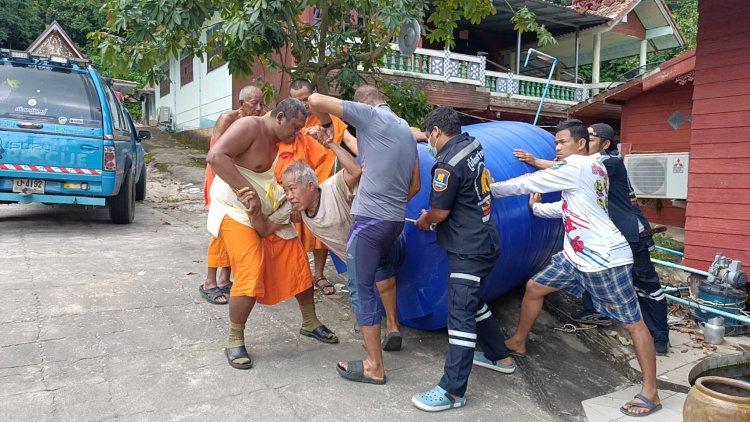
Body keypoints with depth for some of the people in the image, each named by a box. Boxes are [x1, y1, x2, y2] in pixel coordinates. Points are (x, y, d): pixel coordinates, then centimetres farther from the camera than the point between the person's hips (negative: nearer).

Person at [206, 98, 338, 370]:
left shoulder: (280, 141, 7)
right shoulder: (249, 127, -18)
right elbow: (216, 156, -31)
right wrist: (248, 193, -34)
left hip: (270, 214, 8)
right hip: (237, 212, -8)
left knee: (298, 264, 9)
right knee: (250, 274, -18)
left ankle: (310, 323, 27)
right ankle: (235, 341, 2)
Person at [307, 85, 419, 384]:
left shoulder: (369, 114, -4)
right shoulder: (406, 129, 18)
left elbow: (315, 100, -9)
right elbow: (415, 185, 19)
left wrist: (327, 125, 9)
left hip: (369, 218, -8)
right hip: (396, 219, 8)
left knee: (362, 289, 0)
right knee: (379, 267, 34)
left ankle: (374, 367, 7)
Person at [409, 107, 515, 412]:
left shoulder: (448, 164, -20)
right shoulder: (472, 145, 6)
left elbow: (439, 212, -13)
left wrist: (423, 221, 8)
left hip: (469, 250, -10)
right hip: (483, 241, 10)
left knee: (460, 313, -8)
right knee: (470, 302, 23)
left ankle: (452, 391, -3)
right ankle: (500, 356, 36)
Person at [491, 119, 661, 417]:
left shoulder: (577, 166, -13)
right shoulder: (590, 168, 14)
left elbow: (528, 184, -9)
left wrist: (492, 188, 1)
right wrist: (536, 208, 19)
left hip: (605, 258, -10)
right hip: (578, 255, 10)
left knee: (632, 323, -1)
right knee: (534, 287, 12)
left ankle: (650, 393, 7)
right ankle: (518, 342, 29)